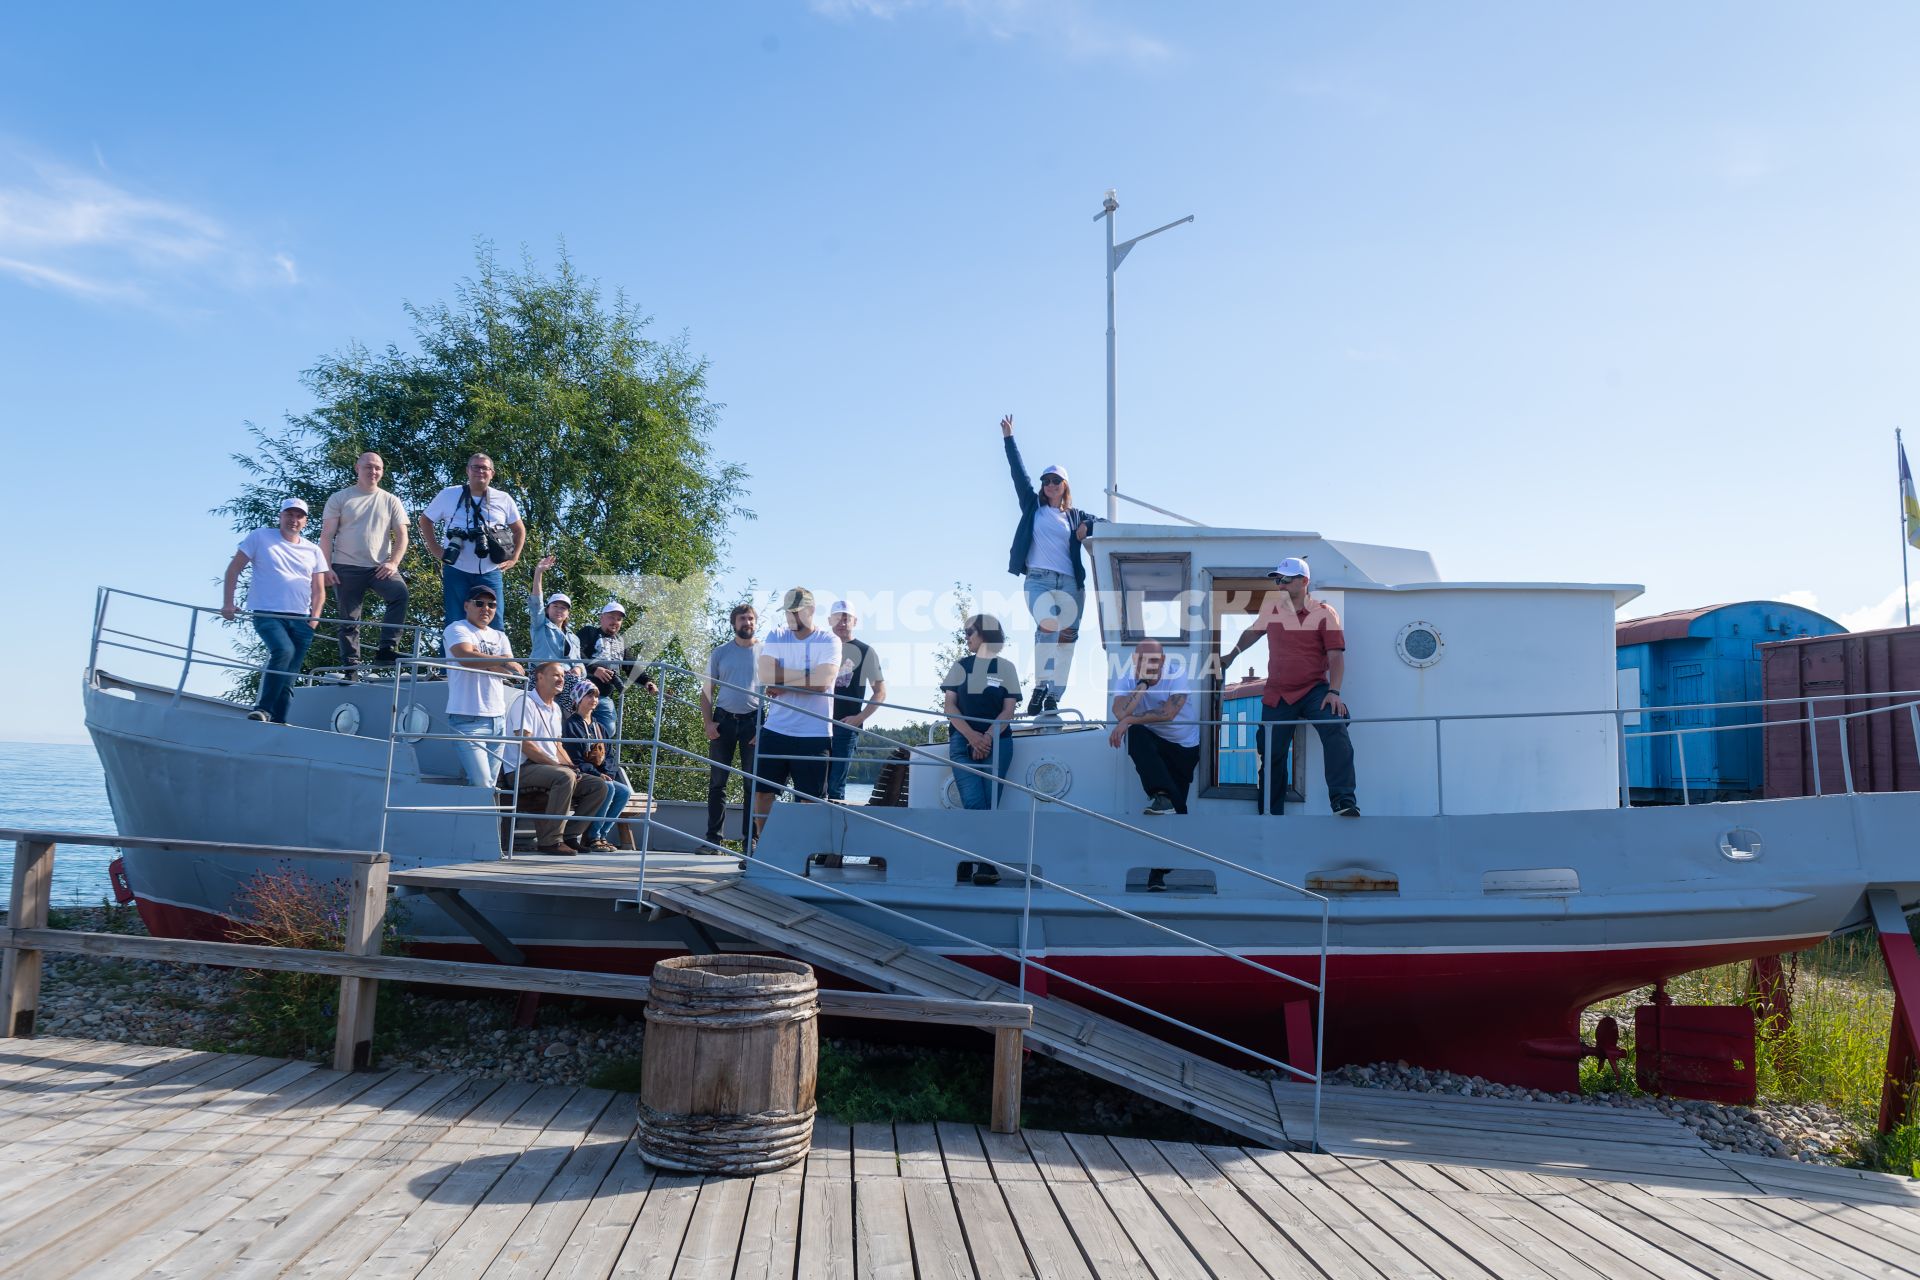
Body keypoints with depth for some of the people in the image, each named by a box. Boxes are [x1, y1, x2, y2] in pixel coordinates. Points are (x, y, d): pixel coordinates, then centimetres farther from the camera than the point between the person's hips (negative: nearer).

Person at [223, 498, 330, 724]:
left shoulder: (313, 551, 15)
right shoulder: (260, 538, 5)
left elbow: (319, 589, 15)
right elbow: (234, 568, 5)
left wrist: (314, 617, 0)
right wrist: (228, 603, -3)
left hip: (300, 619, 5)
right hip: (267, 613, -4)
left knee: (289, 676, 2)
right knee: (284, 650, -31)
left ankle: (278, 721, 5)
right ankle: (263, 708, -26)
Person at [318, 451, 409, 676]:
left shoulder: (390, 501, 11)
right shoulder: (340, 498, 7)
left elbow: (401, 535, 7)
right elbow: (326, 535, 3)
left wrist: (393, 562, -9)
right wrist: (326, 567, -7)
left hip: (380, 567, 0)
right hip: (346, 567, 0)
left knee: (400, 592, -28)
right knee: (348, 620, 1)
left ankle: (386, 650, -27)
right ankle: (350, 668, 8)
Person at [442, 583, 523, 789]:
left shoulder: (500, 637, 19)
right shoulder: (457, 630, 1)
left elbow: (508, 670, 3)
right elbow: (466, 657, -20)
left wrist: (480, 660, -10)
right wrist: (502, 660, -25)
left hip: (498, 718, 6)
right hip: (468, 718, -6)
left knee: (491, 784, 7)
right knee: (482, 785, -15)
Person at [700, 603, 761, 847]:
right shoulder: (719, 654, 9)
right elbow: (707, 691, 9)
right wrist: (708, 723, -4)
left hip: (754, 721, -1)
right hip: (723, 719, 1)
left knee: (753, 784, 1)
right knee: (717, 782, 1)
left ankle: (750, 839, 6)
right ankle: (713, 838, 5)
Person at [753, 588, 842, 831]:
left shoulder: (829, 641, -3)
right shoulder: (776, 637, 6)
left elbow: (822, 682, -18)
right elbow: (765, 674, -10)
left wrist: (783, 684, -10)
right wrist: (807, 676, -13)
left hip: (815, 735, -3)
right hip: (775, 730, 3)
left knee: (811, 800, 3)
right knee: (762, 791, 7)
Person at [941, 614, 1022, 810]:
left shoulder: (1005, 668, 7)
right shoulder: (960, 666, 11)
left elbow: (1008, 711, 0)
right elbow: (949, 706, 2)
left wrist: (988, 737, -15)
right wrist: (971, 735, -14)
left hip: (998, 743, 0)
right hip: (963, 742, 0)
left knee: (989, 804, -5)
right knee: (974, 803, -15)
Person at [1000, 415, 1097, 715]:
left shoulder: (1076, 516, 19)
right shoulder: (1033, 506, 15)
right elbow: (1018, 473, 12)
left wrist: (1088, 528, 1)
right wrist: (1009, 439, 9)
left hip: (1070, 583, 3)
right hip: (1038, 579, -3)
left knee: (1066, 639, -3)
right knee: (1048, 623, -29)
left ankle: (1053, 699, 2)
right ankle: (1039, 686, -20)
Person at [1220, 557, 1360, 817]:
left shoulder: (1324, 613, -4)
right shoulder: (1272, 607, 8)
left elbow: (1336, 656, -9)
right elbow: (1253, 632, 28)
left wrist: (1334, 691, -21)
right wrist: (1231, 656, 36)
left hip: (1314, 690, -4)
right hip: (1277, 695, 4)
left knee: (1336, 729, -29)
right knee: (1270, 756, 5)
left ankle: (1344, 803, -32)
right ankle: (1270, 813, 19)